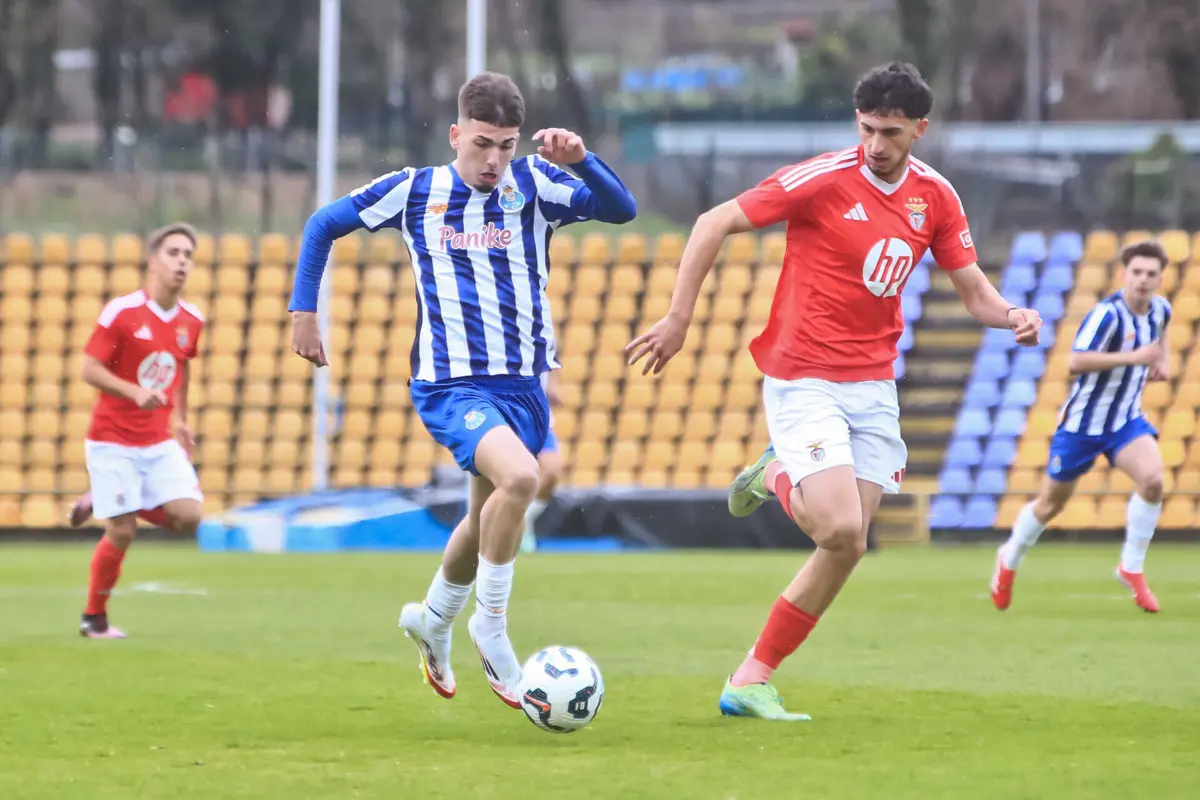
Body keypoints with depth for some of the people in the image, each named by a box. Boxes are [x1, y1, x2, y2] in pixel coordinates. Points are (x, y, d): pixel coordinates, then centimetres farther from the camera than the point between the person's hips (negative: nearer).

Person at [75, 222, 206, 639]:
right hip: (112, 441, -5)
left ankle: (102, 501, 13)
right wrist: (136, 392, -26)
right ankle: (94, 618, 13)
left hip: (160, 442, 5)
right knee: (121, 532, -8)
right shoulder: (121, 312, -13)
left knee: (188, 516, -12)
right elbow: (90, 369, -13)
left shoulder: (191, 321, 3)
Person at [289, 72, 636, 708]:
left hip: (524, 382, 4)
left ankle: (432, 620, 47)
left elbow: (621, 208, -13)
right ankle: (491, 627, -12)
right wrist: (303, 311, 7)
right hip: (451, 384, -4)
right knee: (518, 476, -29)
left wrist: (580, 161, -29)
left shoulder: (534, 185, 0)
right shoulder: (413, 191, -2)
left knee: (490, 518, 17)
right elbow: (323, 225, 11)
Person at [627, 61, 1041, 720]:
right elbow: (714, 224, -9)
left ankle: (752, 680, 12)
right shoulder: (825, 179, -13)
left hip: (873, 387, 5)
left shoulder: (935, 197, 4)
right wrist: (678, 320, -12)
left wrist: (1010, 316, -13)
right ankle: (779, 479, 15)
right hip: (804, 381, -5)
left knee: (848, 546, -1)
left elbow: (972, 288, 11)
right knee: (841, 529, -20)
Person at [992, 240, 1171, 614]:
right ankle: (1010, 559, 39)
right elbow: (1076, 361, -35)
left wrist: (1163, 360, 5)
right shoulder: (1107, 313, -25)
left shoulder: (1160, 310, -1)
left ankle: (1132, 569, -6)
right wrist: (1133, 357, -37)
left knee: (1152, 478, -23)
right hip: (1083, 422, -5)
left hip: (1126, 419, 5)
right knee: (1052, 502, 10)